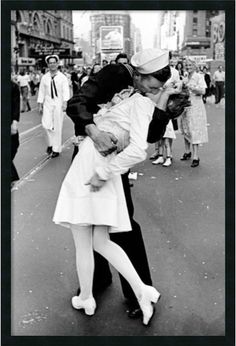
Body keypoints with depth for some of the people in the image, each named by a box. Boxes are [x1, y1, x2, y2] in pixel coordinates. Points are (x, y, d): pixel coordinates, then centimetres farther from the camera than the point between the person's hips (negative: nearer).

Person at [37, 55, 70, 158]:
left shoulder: (62, 77, -2)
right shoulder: (44, 77, 6)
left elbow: (66, 91, -9)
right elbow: (41, 91, 8)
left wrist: (65, 103, -23)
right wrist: (40, 105, 6)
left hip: (58, 103, -2)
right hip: (47, 103, 2)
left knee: (57, 127, 2)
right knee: (46, 124, -10)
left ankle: (56, 149, 14)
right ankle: (51, 143, 16)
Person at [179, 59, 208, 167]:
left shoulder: (199, 77, -3)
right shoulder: (185, 79, 14)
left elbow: (203, 91, -14)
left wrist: (190, 87, -20)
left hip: (195, 106, -6)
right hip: (185, 105, 6)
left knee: (194, 130, -10)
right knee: (185, 129, 10)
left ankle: (196, 157, -8)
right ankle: (187, 152, 25)